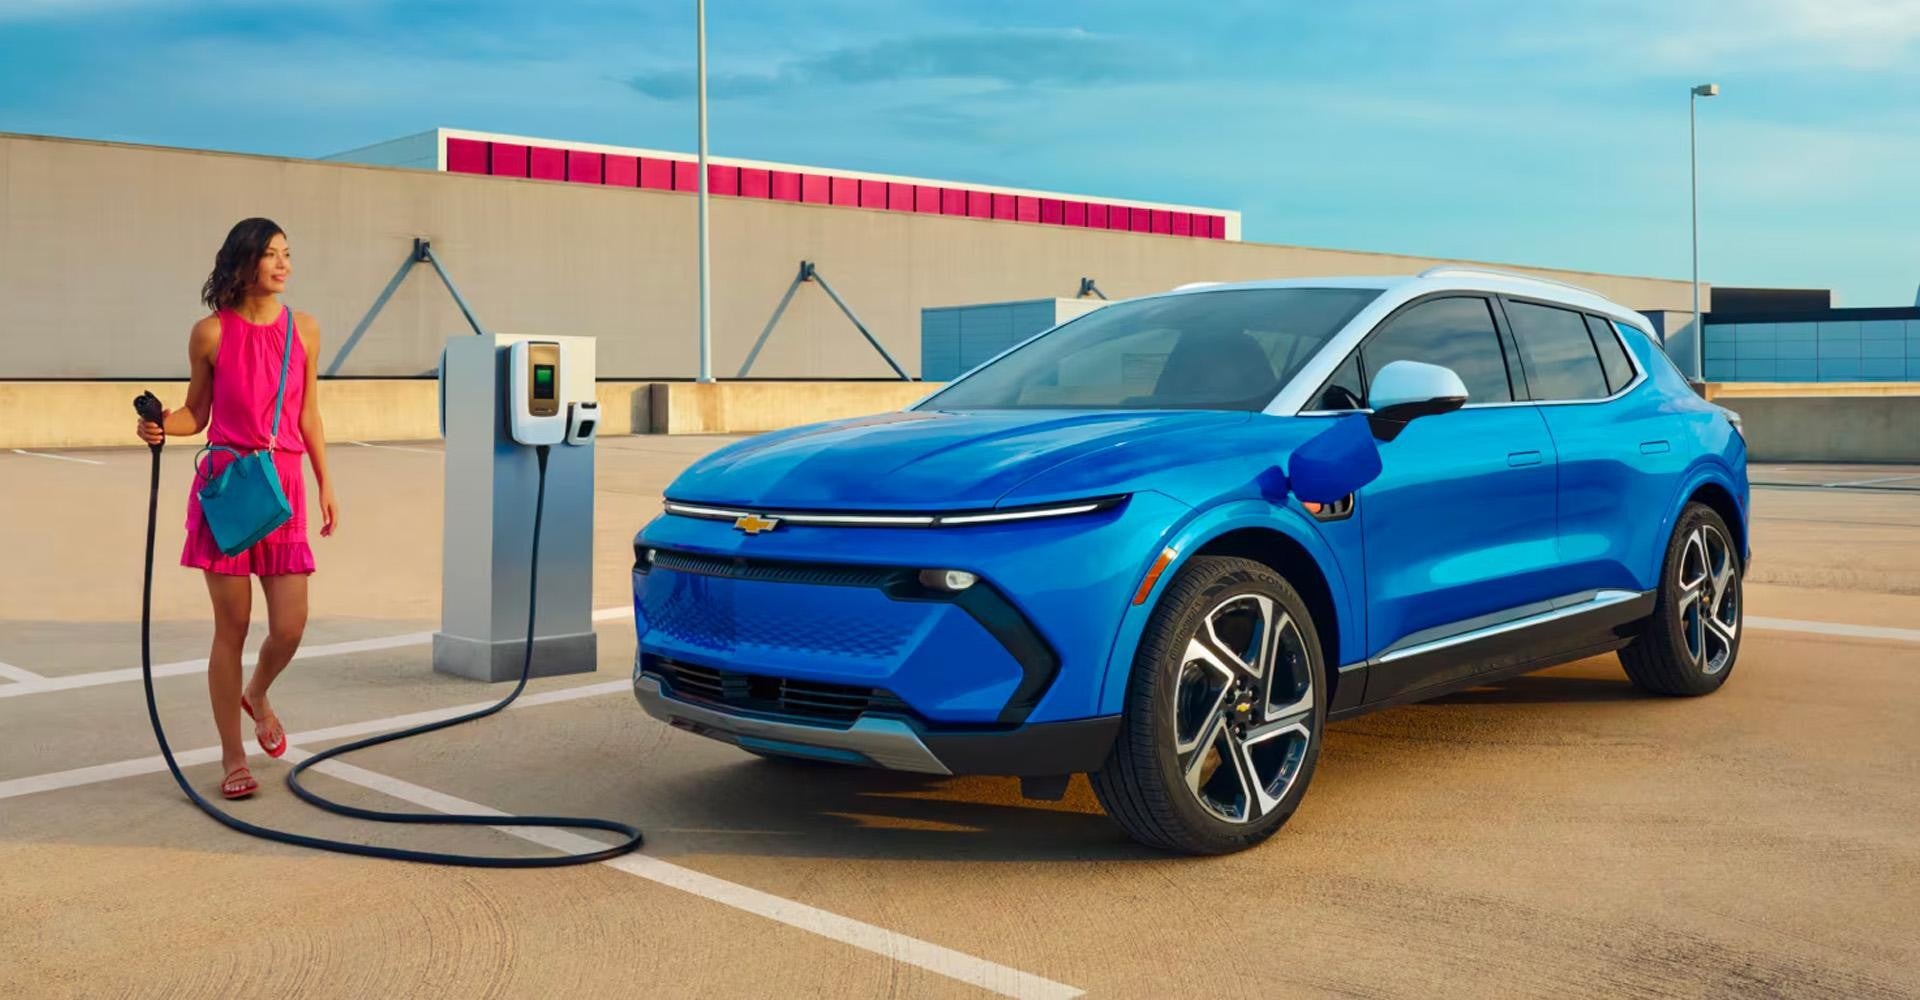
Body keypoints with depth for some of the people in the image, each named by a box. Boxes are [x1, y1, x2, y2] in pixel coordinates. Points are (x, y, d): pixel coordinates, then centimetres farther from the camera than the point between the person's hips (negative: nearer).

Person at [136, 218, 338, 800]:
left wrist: (325, 484, 12)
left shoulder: (303, 329, 7)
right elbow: (196, 413, 9)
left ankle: (257, 696, 34)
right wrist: (163, 426, -12)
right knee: (233, 626, 1)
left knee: (290, 626, -2)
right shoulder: (211, 333, 0)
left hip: (284, 485, 2)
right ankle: (233, 758, 14)